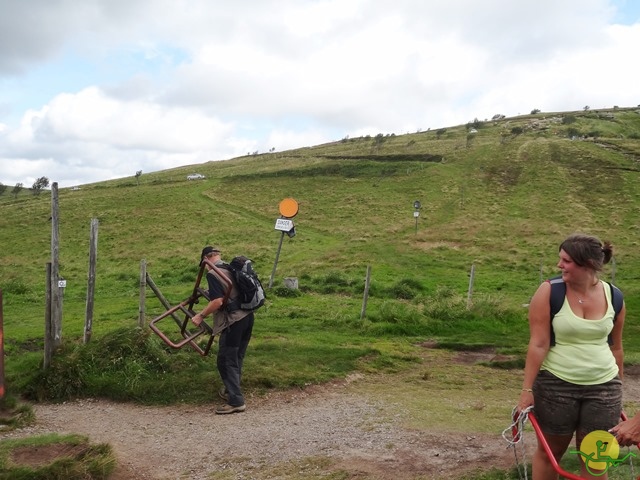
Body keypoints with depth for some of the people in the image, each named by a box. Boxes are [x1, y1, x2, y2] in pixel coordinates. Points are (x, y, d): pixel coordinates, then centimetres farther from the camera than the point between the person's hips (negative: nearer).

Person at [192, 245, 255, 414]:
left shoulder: (212, 274, -11)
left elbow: (218, 301, -20)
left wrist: (201, 316, -10)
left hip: (233, 322, -8)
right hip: (247, 316, 8)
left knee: (226, 362, -1)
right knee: (236, 359, 20)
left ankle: (236, 401, -2)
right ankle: (231, 390, 33)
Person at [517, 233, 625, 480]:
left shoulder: (613, 296, -3)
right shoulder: (549, 292, -12)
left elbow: (615, 347, 9)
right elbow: (538, 344, -13)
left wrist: (618, 387, 15)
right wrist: (527, 389, -14)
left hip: (603, 387, 3)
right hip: (556, 385, -2)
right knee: (549, 451, 13)